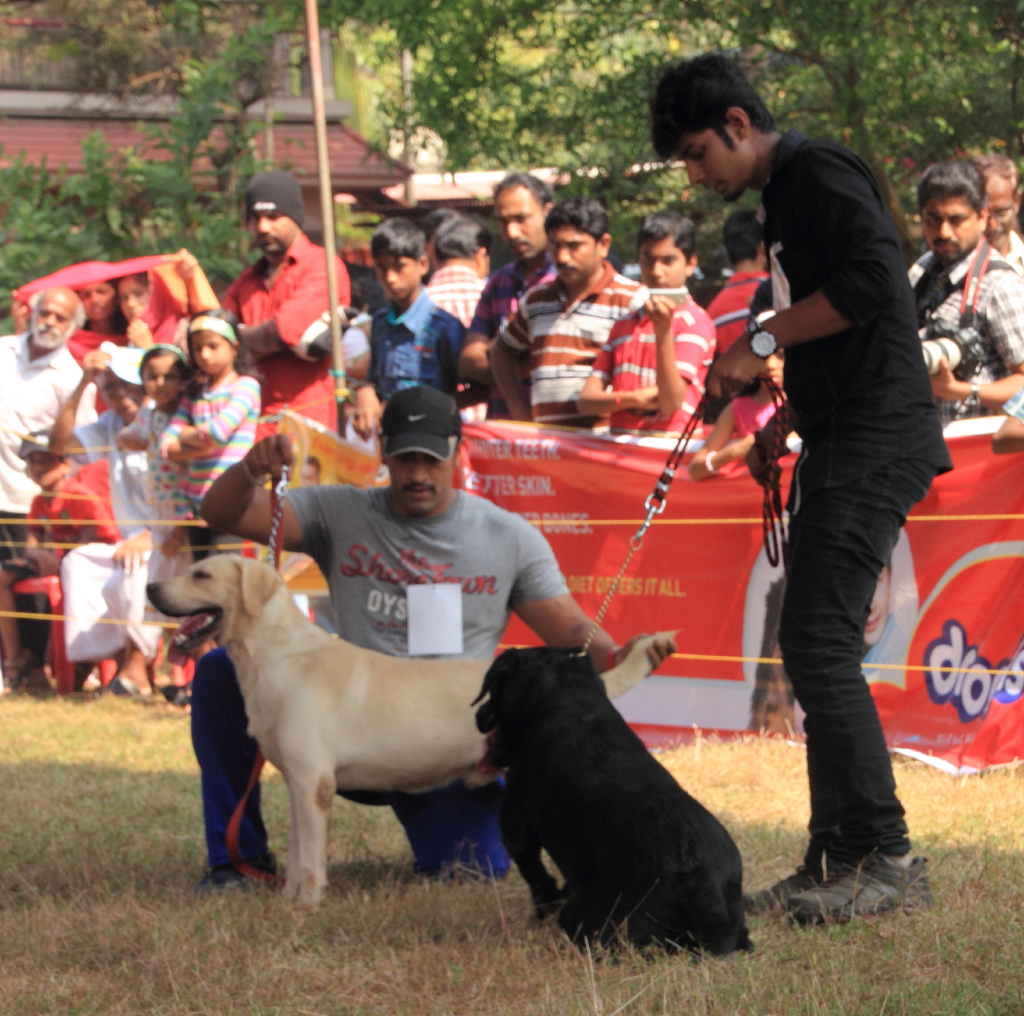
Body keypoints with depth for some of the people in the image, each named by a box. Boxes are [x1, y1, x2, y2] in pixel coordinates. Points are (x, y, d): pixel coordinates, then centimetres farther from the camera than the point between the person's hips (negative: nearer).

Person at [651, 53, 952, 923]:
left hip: (875, 442, -10)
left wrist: (764, 339, -15)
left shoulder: (818, 173, -8)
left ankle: (886, 859, -12)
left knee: (820, 646, -14)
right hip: (843, 445, 10)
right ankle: (836, 863, 12)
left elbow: (875, 279, -23)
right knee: (818, 650, 9)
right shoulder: (785, 199, 22)